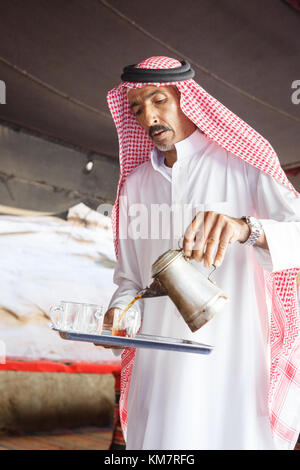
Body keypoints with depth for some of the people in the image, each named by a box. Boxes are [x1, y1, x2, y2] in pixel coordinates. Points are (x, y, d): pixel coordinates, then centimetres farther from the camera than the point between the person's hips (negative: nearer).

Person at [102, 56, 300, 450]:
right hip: (158, 366, 4)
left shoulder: (241, 163, -1)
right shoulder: (136, 184, 12)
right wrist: (115, 315, -4)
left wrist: (246, 228, -32)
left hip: (233, 361, -3)